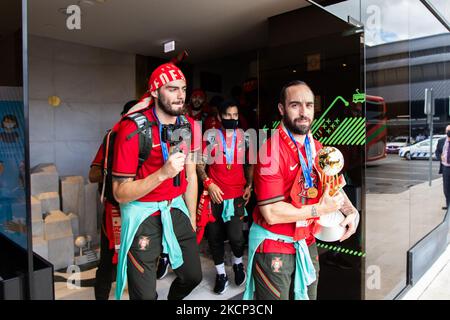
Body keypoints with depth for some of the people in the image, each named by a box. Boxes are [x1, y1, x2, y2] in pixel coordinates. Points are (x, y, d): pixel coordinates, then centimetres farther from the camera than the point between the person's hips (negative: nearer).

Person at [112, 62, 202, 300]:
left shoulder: (187, 124, 0)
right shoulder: (134, 129, -19)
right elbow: (120, 193, -20)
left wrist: (192, 218, 14)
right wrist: (163, 173, -32)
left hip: (177, 209, 6)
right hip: (143, 214, -5)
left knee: (193, 276, 14)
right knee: (145, 295, 4)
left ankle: (173, 298, 46)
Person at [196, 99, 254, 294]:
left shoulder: (245, 137, 5)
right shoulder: (211, 136, -2)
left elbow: (250, 163, 15)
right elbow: (200, 163, -2)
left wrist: (249, 186, 7)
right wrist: (209, 183, -14)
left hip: (237, 195, 0)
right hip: (214, 194, 0)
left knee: (235, 236, -8)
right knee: (214, 236, 8)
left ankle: (238, 264, 26)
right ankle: (221, 274, 30)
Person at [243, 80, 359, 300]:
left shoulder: (317, 148, 3)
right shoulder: (271, 150, -22)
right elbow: (272, 213, -25)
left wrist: (351, 211, -4)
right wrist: (319, 209, -18)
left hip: (307, 244, 7)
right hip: (273, 247, -7)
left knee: (309, 295, 22)